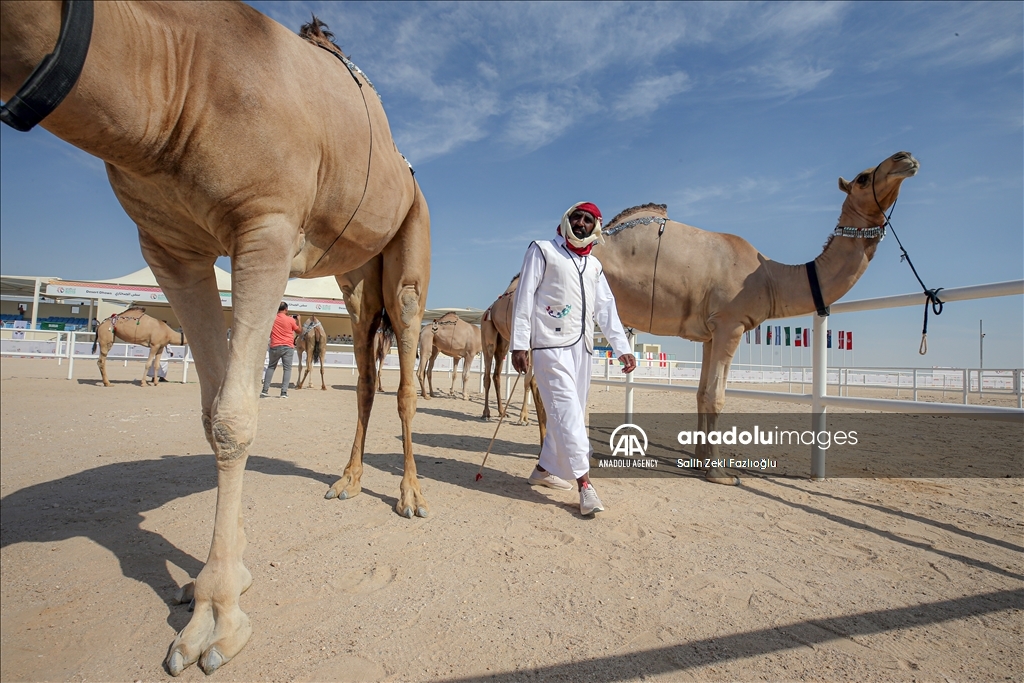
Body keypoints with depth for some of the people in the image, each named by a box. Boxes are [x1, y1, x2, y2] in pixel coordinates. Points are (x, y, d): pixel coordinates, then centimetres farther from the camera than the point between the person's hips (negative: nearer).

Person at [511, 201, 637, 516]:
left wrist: (622, 348, 5)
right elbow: (524, 297, -4)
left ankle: (544, 469, 24)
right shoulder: (542, 251, 3)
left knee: (571, 412, 9)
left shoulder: (594, 264, 20)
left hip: (582, 346, 7)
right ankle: (584, 485, -10)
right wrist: (519, 344, -12)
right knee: (566, 410, -12)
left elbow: (606, 308, 15)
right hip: (551, 344, -6)